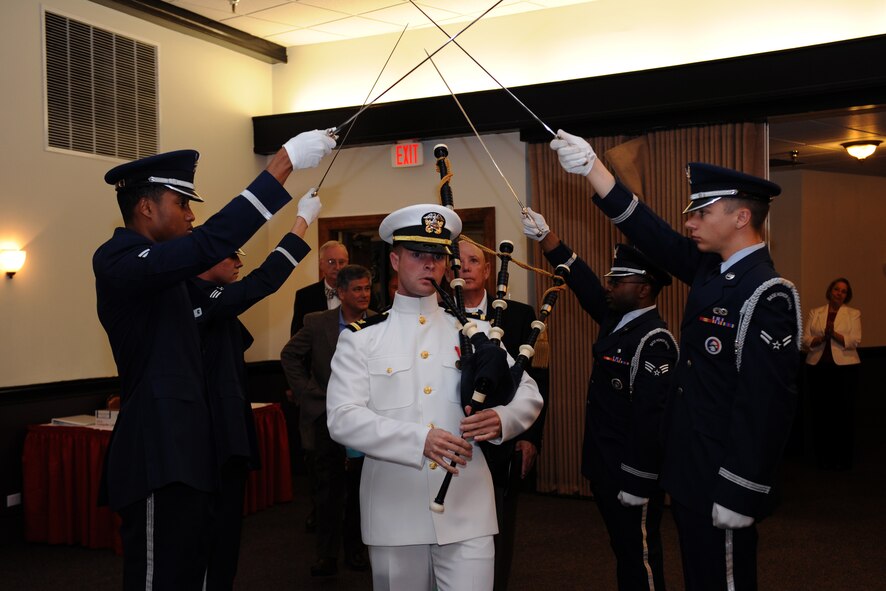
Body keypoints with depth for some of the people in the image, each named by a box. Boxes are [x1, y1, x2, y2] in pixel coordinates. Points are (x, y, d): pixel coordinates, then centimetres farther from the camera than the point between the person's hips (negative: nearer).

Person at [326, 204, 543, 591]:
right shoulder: (360, 339, 1)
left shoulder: (475, 331, 8)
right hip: (394, 513, 0)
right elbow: (342, 418, -11)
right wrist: (420, 439, -23)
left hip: (467, 509, 1)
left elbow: (529, 394, 8)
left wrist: (500, 419, -15)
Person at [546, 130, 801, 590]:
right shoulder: (709, 268, 5)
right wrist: (592, 167, 1)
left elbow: (766, 404, -23)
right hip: (689, 474, 9)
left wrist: (740, 496, -22)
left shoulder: (766, 295, -20)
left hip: (723, 484, -8)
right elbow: (649, 233, 7)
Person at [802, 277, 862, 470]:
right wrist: (820, 338, -16)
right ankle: (823, 457, 12)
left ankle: (843, 458, 9)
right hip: (818, 367, 1)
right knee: (821, 412, 3)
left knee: (844, 413, -1)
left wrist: (834, 334, -20)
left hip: (844, 368, -1)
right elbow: (804, 340, 3)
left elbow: (854, 341, -6)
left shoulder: (854, 314, 7)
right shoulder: (815, 313, 11)